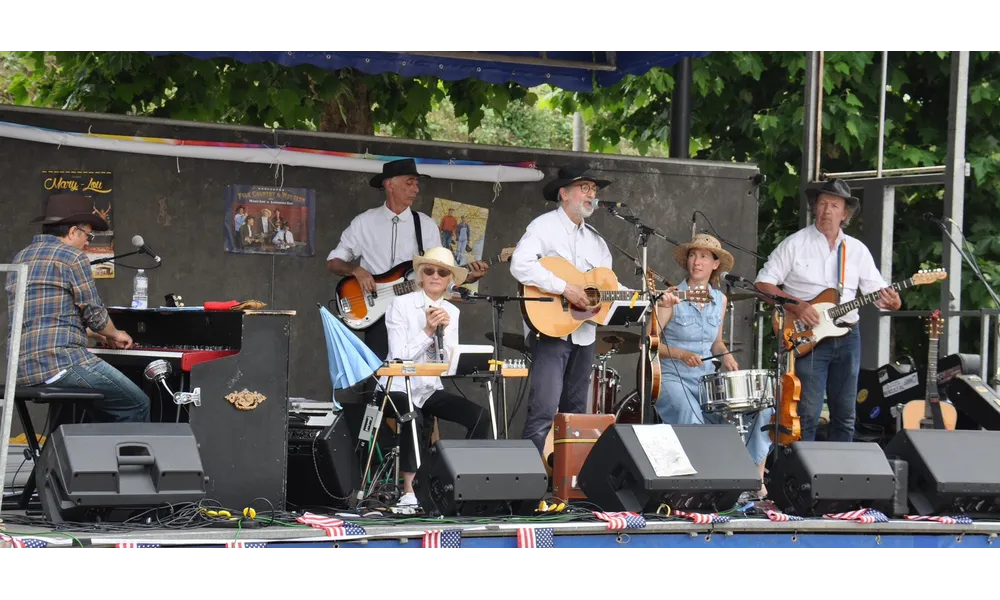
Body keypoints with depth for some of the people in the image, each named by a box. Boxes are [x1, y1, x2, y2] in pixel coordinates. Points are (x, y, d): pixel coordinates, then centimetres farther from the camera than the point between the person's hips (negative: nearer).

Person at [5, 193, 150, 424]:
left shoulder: (21, 259, 21)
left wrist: (97, 335, 37)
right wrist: (114, 334, 20)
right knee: (137, 404, 3)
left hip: (22, 368, 9)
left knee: (105, 407, 28)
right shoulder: (73, 257, -5)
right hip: (61, 362, -9)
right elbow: (94, 313, -3)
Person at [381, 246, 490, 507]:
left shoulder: (451, 312, 8)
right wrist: (427, 331, -19)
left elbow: (450, 363, 0)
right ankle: (409, 491, -27)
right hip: (400, 388, -5)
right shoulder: (401, 304, -6)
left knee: (480, 417, -17)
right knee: (414, 419, -37)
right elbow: (399, 356, -14)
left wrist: (444, 330, -13)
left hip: (431, 390, 5)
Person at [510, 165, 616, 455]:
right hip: (550, 329, -8)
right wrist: (564, 287, -22)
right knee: (545, 412, -16)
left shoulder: (595, 241, 19)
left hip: (583, 333, 8)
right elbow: (520, 265, -19)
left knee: (575, 412, 9)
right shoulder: (544, 227, -4)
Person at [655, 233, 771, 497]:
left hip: (708, 379, 5)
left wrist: (725, 355, 0)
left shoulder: (720, 299, 9)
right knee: (691, 418, -34)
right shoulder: (672, 297, -8)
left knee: (761, 407, -12)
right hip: (672, 377, -5)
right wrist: (681, 354, -22)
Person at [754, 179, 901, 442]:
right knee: (808, 414, -9)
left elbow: (879, 291, 9)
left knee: (845, 415, 7)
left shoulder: (857, 250, 10)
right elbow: (763, 283, -3)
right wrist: (795, 305, -17)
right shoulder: (796, 243, -1)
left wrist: (891, 301, -15)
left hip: (847, 337, 4)